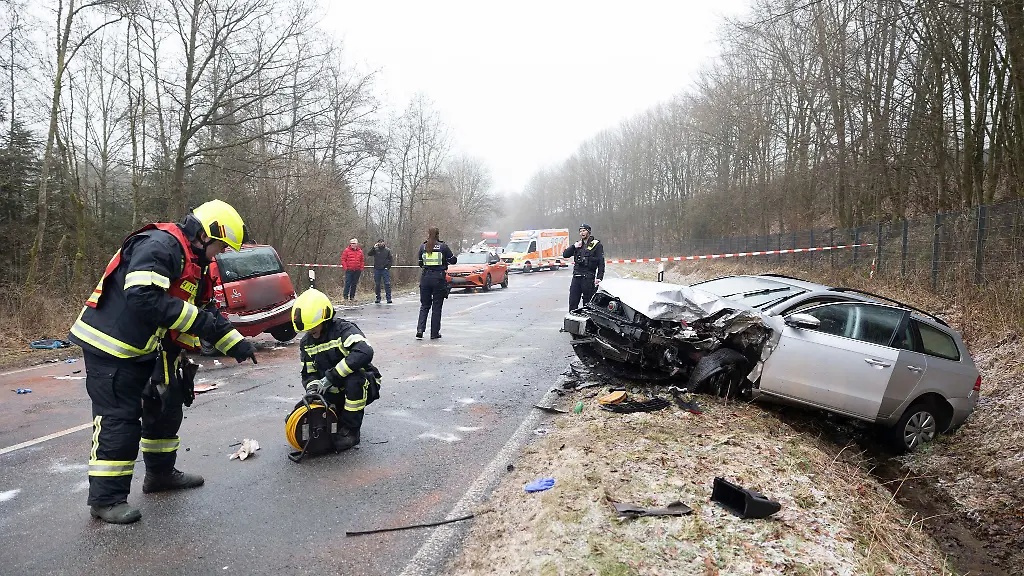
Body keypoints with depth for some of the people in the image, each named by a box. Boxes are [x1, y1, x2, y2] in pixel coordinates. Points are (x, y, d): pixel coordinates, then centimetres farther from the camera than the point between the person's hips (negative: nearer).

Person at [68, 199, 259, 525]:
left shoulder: (194, 263, 11)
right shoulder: (159, 245, -21)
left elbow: (199, 313, 16)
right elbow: (143, 298, -33)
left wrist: (235, 342, 8)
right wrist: (199, 320, -28)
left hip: (143, 349, 10)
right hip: (110, 343, -10)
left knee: (166, 405, 17)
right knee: (119, 419, -7)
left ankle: (161, 473, 33)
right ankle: (106, 499, 5)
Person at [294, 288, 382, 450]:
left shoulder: (343, 329, -21)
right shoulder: (306, 342, 2)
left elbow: (365, 352, -41)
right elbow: (309, 373, 9)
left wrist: (330, 376, -37)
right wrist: (312, 388, -17)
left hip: (363, 385, -6)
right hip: (334, 393, 6)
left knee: (353, 380, -40)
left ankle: (350, 431, -20)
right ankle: (339, 419, 16)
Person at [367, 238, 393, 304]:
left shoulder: (387, 250, 5)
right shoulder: (375, 250, 5)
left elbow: (391, 259, 7)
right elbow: (369, 254, -8)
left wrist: (388, 267, -4)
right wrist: (373, 247, -15)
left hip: (385, 269, -1)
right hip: (377, 269, 2)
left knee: (387, 284, -7)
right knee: (377, 284, 6)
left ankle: (389, 298, -5)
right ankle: (378, 298, 15)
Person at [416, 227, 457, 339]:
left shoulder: (422, 247, 3)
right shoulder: (443, 247, -5)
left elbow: (420, 263, 10)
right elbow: (453, 261, 1)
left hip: (425, 278, 2)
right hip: (439, 278, -2)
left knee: (424, 305, 13)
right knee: (437, 307, 6)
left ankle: (420, 329, -3)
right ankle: (434, 333, 9)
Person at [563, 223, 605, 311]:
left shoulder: (596, 244, 1)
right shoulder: (578, 244, 16)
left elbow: (601, 262, -4)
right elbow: (565, 255, 10)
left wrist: (599, 277, -14)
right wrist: (574, 246, -6)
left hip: (589, 278, -5)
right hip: (576, 277, 5)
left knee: (587, 303, 2)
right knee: (572, 302, 4)